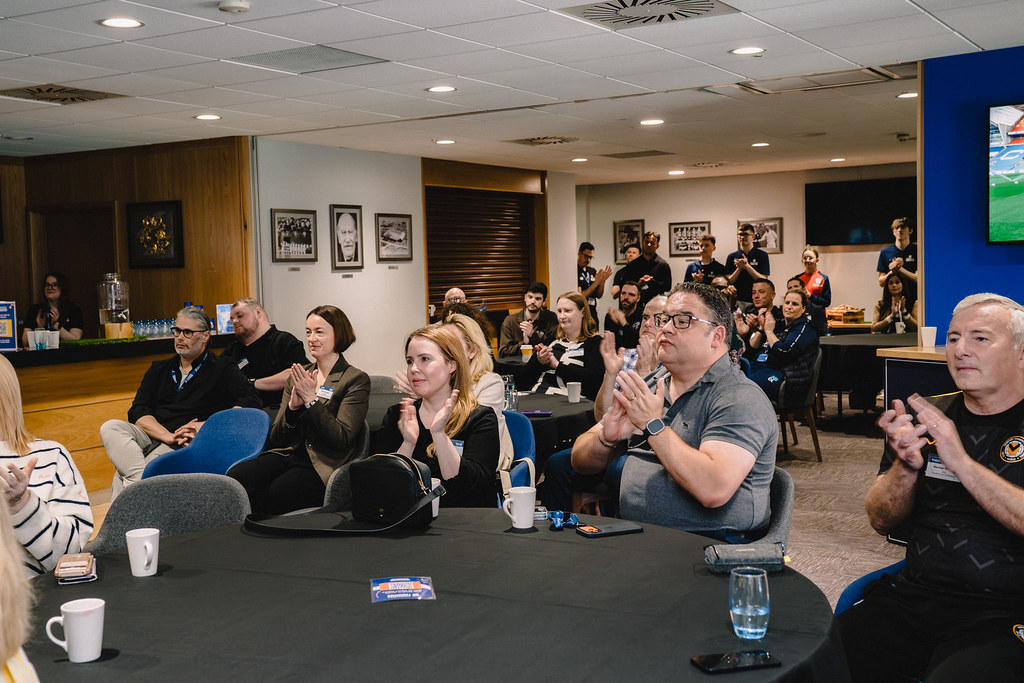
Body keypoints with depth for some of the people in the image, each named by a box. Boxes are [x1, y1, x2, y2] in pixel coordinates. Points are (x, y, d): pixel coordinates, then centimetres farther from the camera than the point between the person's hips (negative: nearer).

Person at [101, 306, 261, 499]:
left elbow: (251, 402, -6)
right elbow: (137, 412, 8)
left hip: (187, 446, -5)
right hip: (152, 438, 5)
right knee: (110, 428, -26)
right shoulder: (159, 369, 22)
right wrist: (169, 436, -12)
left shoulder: (221, 369, 9)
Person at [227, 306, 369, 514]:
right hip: (287, 454, 5)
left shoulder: (356, 379, 2)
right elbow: (276, 439, 13)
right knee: (236, 477, -28)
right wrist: (292, 407, -6)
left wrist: (311, 399, -12)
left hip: (323, 465, -5)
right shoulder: (297, 376, 18)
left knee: (272, 495, -34)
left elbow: (341, 439, -9)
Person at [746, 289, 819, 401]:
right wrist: (761, 327, 6)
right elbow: (752, 346, 21)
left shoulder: (805, 328, 2)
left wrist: (769, 331, -2)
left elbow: (784, 353, -14)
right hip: (755, 366, 7)